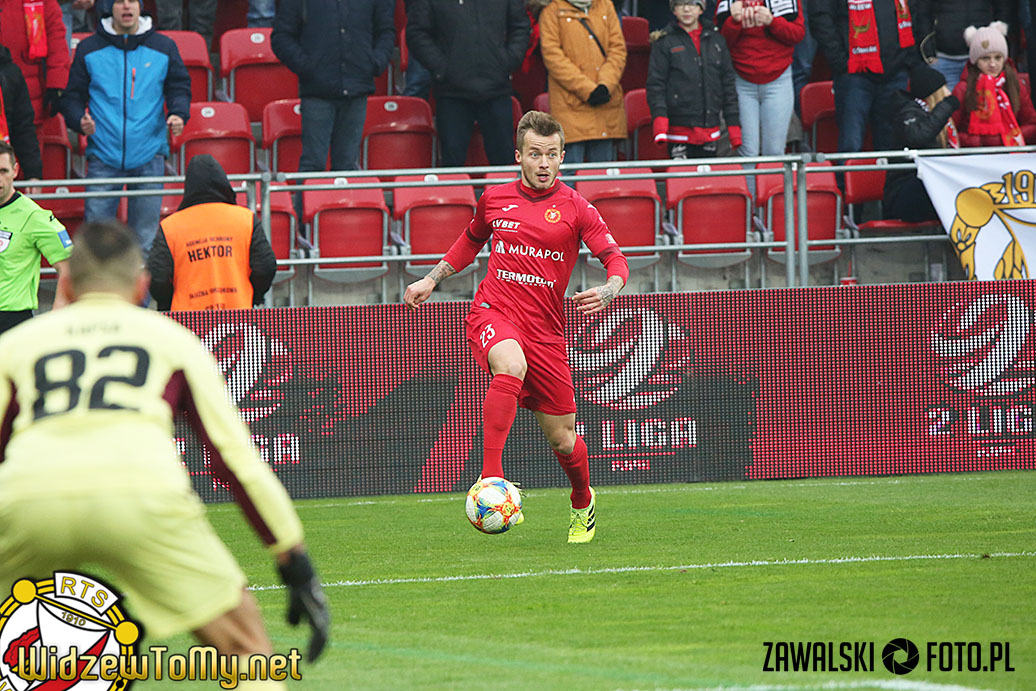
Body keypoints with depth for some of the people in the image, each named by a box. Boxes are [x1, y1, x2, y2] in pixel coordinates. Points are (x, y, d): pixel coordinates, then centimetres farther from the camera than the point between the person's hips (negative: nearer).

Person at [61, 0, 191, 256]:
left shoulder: (163, 47, 7)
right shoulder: (89, 49, 5)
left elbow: (179, 88, 11)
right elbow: (74, 96, 8)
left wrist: (178, 115, -10)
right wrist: (81, 121, -13)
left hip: (149, 158, 1)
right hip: (103, 156, -1)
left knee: (145, 235, 3)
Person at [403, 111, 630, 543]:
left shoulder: (575, 208, -1)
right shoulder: (494, 199, 7)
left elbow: (615, 260, -4)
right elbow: (472, 239, 27)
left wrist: (607, 291, -25)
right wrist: (431, 280, 24)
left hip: (546, 329, 1)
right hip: (493, 313, -1)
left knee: (561, 439, 5)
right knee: (511, 365, -38)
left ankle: (583, 503, 37)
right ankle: (491, 477, -41)